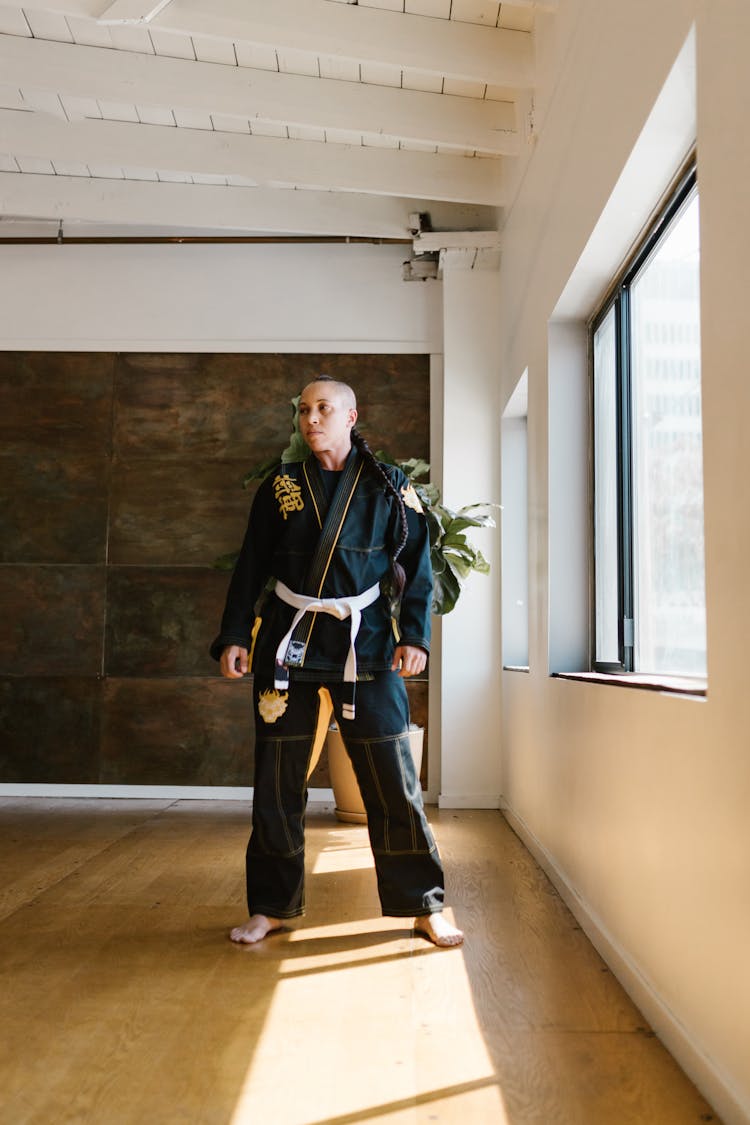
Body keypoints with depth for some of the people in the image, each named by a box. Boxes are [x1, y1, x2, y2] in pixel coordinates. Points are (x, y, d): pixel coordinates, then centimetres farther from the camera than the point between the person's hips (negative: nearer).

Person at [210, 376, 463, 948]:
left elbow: (417, 564, 3)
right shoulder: (280, 487, 10)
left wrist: (414, 636, -8)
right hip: (286, 648, 2)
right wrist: (234, 636, 2)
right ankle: (272, 906, 24)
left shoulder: (389, 487, 5)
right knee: (277, 784, 7)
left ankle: (424, 904, 18)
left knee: (394, 784, 1)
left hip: (368, 651, -2)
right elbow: (251, 567, 11)